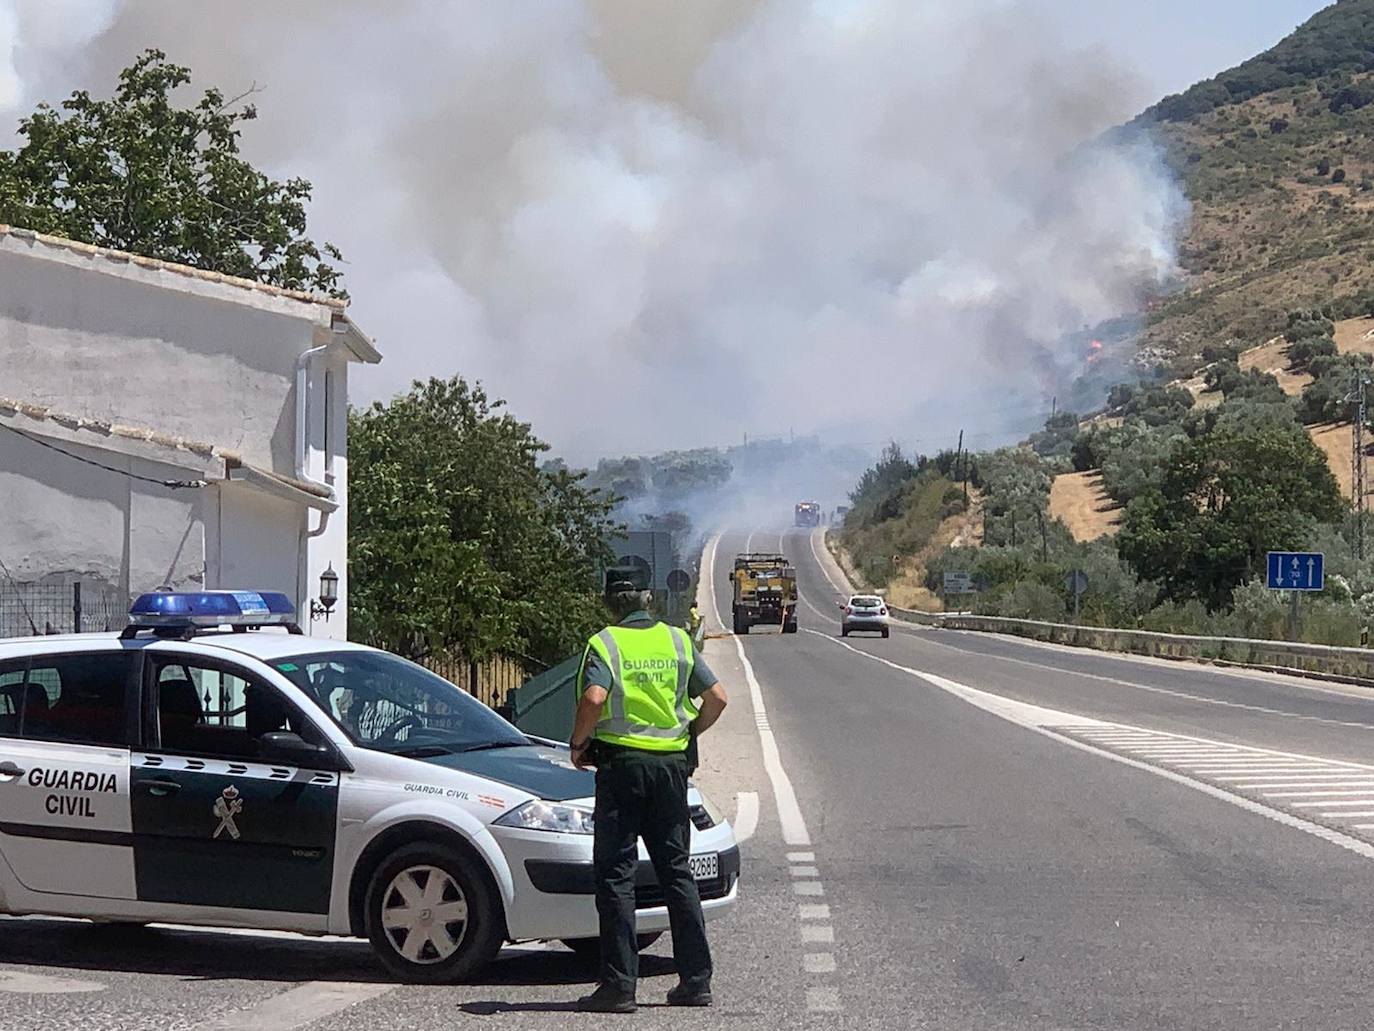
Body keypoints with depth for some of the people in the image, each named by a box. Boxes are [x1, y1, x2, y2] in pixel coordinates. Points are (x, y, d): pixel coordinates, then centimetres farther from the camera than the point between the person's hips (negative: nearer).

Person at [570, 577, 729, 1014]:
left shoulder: (604, 643, -4)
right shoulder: (679, 641, 9)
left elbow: (593, 699, -20)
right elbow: (716, 698, 4)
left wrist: (578, 744, -5)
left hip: (621, 763, -4)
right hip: (672, 765, 4)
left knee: (615, 875, 0)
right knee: (676, 871, 12)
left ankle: (619, 984, -4)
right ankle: (696, 979, 13)